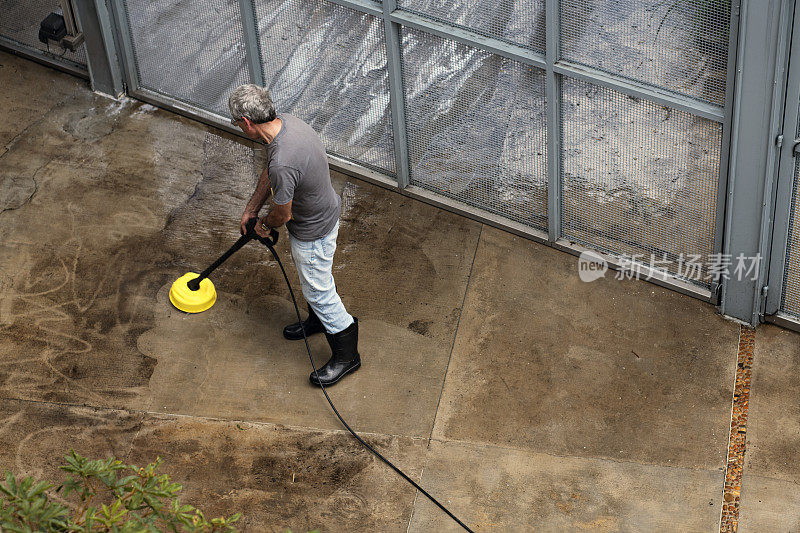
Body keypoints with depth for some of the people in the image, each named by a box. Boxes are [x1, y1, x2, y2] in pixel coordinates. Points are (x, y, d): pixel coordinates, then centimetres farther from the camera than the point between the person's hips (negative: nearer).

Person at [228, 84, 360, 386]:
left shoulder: (283, 162, -42)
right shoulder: (285, 122, -12)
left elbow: (282, 214, -24)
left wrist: (264, 224, -1)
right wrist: (251, 209, 17)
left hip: (313, 231, -9)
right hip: (322, 211, 9)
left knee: (318, 290, 11)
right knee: (311, 281, 31)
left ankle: (346, 355, 28)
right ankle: (318, 320, 57)